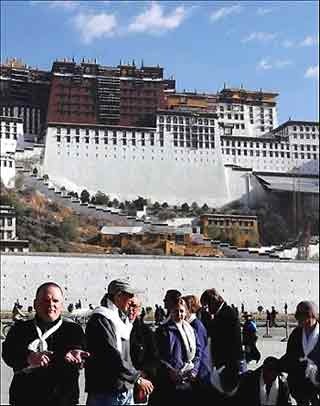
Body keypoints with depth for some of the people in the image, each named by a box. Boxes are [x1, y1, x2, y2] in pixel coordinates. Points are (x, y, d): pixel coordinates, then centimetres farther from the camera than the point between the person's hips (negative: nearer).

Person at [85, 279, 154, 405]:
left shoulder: (122, 318, 17)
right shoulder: (100, 319, -13)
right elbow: (111, 355, -21)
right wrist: (137, 378, -19)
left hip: (126, 390, 8)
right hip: (106, 392, -8)